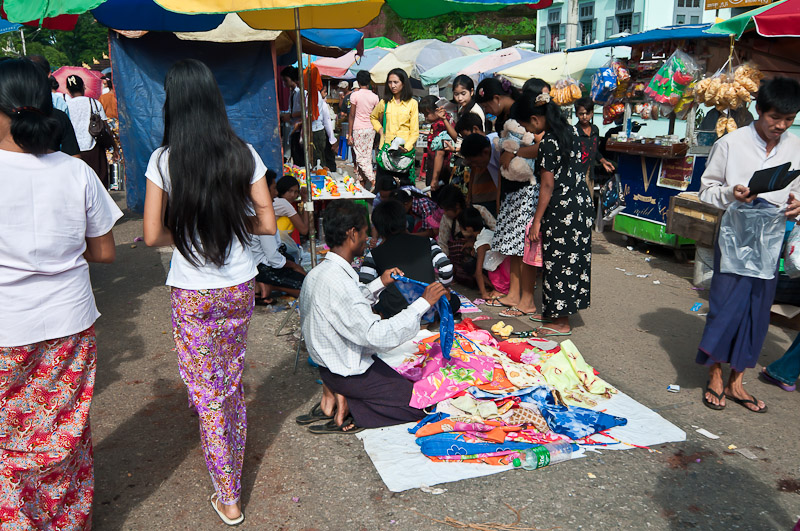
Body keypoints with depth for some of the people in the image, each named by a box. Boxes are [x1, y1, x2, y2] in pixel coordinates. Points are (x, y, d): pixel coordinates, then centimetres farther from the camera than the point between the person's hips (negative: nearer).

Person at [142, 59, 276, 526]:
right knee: (233, 382, 22)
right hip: (240, 287, 3)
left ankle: (229, 499, 20)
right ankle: (234, 466, 40)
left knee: (207, 392, 10)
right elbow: (267, 223, -3)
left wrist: (184, 232, 9)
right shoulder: (244, 154, -5)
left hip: (192, 294, -3)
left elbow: (153, 235, -10)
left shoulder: (164, 160, -11)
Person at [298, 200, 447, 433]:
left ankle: (333, 394, 13)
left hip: (328, 360, 9)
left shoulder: (319, 272, 0)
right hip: (349, 374, -9)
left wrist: (379, 284, 9)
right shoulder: (337, 282, -30)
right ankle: (348, 405, -5)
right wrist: (423, 303, -26)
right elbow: (376, 336, -31)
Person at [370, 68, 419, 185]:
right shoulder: (385, 102, 10)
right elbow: (373, 117, 30)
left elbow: (414, 131, 1)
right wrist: (380, 129, 12)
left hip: (406, 149, -2)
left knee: (405, 183, -4)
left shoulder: (412, 103, 2)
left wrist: (407, 147, -14)